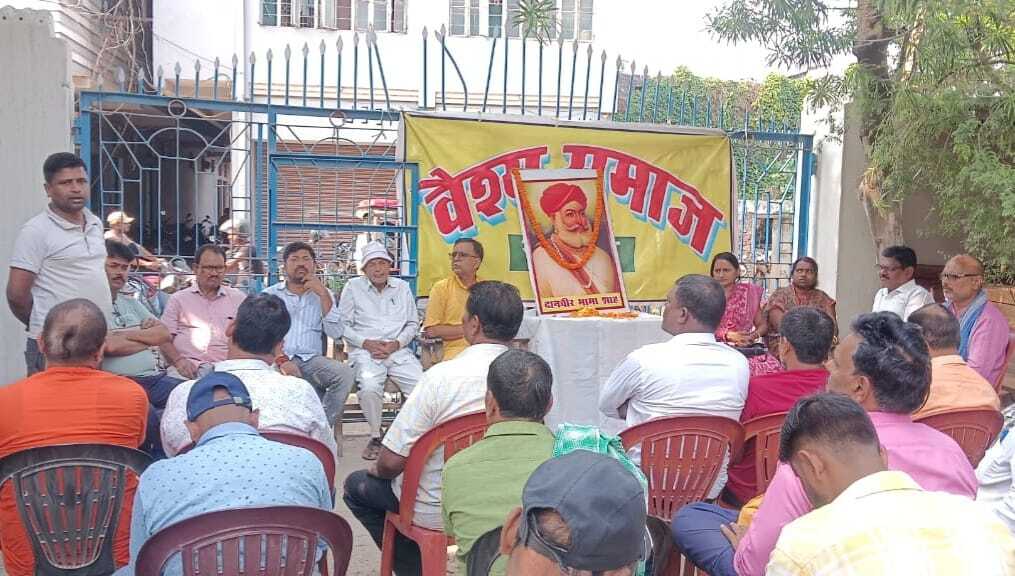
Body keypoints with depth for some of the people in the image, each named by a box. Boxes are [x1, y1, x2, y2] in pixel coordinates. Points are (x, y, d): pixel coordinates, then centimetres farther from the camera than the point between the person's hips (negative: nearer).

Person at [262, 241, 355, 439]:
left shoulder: (323, 295, 18)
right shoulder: (270, 295, 15)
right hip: (277, 359, -1)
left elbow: (335, 333, 3)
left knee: (346, 374, -28)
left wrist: (323, 295, -4)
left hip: (312, 360, 1)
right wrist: (281, 360, -16)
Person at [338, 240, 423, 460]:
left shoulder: (402, 287, 17)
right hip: (365, 351, -2)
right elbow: (343, 324, 5)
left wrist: (396, 344, -2)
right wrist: (366, 343, -9)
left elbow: (413, 323, 16)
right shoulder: (353, 287, 9)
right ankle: (376, 436, -10)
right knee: (370, 387, -34)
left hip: (398, 350, 2)